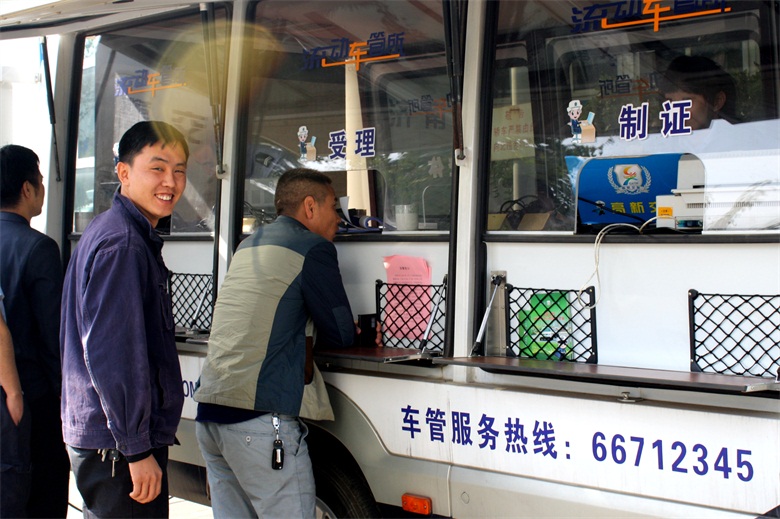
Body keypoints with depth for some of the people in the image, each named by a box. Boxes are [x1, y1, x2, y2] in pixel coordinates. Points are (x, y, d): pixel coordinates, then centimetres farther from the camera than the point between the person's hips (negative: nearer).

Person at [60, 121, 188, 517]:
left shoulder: (110, 232, 14)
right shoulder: (123, 244, -19)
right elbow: (109, 354, -25)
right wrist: (137, 450, -21)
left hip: (101, 437, 10)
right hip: (118, 445, -10)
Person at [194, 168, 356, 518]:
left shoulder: (248, 245, 20)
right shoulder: (313, 248, -4)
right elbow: (342, 335, -2)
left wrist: (302, 346, 8)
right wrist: (311, 343, 18)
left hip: (208, 410, 8)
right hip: (258, 416, -8)